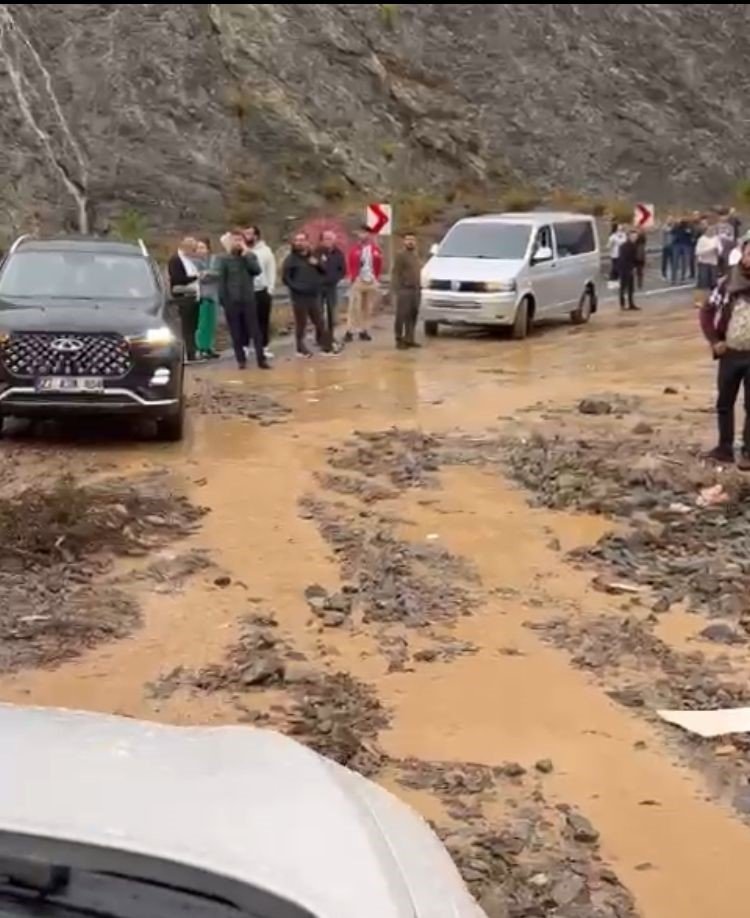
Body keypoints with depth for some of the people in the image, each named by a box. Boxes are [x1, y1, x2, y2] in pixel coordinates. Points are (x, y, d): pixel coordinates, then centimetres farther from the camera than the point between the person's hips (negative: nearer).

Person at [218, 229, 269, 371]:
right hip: (232, 301, -1)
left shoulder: (250, 256, 7)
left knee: (255, 330, -2)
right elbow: (222, 281, 2)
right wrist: (223, 300, -5)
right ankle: (241, 359, 11)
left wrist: (246, 254, -12)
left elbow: (257, 271, -11)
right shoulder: (225, 260, 2)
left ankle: (261, 359, 0)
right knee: (236, 333, 3)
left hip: (249, 300, 1)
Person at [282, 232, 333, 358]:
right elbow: (285, 278, -8)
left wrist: (318, 264, -3)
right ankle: (301, 349, 11)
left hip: (314, 295, 5)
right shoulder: (291, 258, -4)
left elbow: (323, 272, 16)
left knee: (320, 322, 8)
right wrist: (296, 287, -17)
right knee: (301, 324, 2)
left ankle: (326, 346, 15)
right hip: (299, 296, -5)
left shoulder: (313, 257, 12)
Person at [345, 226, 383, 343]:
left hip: (371, 282, 3)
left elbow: (379, 265, 10)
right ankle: (350, 331, -9)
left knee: (368, 308, 7)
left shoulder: (376, 249, 6)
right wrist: (353, 277, -6)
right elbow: (350, 264, 2)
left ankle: (364, 331, 14)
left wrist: (376, 277, 3)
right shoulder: (354, 249, 0)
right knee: (354, 307, -8)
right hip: (358, 281, -3)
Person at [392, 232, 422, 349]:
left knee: (413, 315, 9)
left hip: (416, 289, 8)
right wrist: (397, 290, -19)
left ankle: (409, 339, 16)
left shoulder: (416, 254, 18)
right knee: (402, 315, -7)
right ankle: (399, 340, -3)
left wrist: (419, 287, 14)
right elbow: (396, 274, -12)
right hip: (404, 290, -8)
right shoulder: (401, 255, -7)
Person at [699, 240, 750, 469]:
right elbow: (707, 311, 7)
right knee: (724, 402, 11)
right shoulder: (727, 283, 0)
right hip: (730, 353, 3)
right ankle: (725, 447, 22)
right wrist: (713, 340, -1)